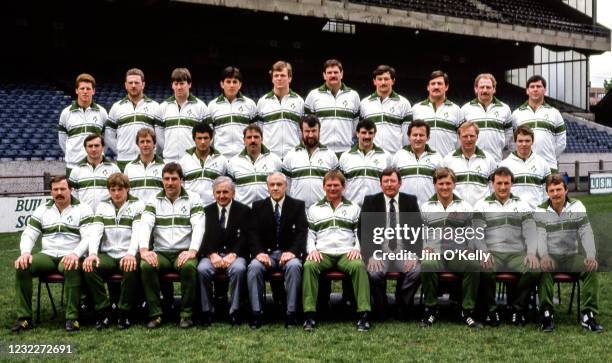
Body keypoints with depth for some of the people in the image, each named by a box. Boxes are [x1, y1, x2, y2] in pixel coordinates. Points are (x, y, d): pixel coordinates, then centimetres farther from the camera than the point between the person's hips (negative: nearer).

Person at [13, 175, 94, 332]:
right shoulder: (42, 210, 16)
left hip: (70, 256, -4)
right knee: (22, 266, -23)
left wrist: (75, 254, -27)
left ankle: (72, 317, -31)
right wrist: (25, 252, -10)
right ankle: (24, 317, -18)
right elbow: (28, 234, 12)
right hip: (47, 256, 4)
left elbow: (89, 236, -8)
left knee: (72, 268, -39)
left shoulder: (82, 209, 4)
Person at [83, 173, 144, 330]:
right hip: (107, 255, 3)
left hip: (128, 255, -3)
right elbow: (96, 231, 1)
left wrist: (131, 253, -30)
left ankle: (124, 313, -17)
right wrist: (93, 253, -19)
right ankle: (103, 311, -14)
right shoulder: (103, 206, 15)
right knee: (89, 267, -26)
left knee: (132, 269, -36)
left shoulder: (137, 205, 4)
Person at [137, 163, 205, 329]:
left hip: (184, 252, -2)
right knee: (145, 265, -29)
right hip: (161, 253, 2)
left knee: (189, 266, -34)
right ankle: (155, 313, -17)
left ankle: (187, 313, -18)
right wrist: (144, 250, -23)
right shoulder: (154, 201, 11)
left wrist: (192, 251, -24)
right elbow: (145, 225, -4)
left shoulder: (193, 199, 6)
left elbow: (198, 226, -7)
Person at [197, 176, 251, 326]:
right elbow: (204, 237, 5)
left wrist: (233, 254, -16)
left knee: (239, 268, -35)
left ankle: (234, 311, -24)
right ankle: (207, 311, -17)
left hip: (234, 254, -1)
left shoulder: (244, 211, 9)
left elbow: (245, 237, -1)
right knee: (202, 269, -31)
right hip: (212, 254, 2)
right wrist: (212, 254, -14)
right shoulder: (207, 211, 14)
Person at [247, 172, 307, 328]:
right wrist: (259, 252, -15)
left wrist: (292, 252, -18)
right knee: (254, 267, -31)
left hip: (288, 253, -1)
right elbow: (254, 233, 4)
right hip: (266, 253, 1)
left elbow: (302, 232, -1)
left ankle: (291, 314, -30)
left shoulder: (298, 205, 9)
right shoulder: (258, 206, 13)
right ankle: (256, 313, -25)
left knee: (294, 266, -34)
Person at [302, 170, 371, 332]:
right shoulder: (314, 209, 20)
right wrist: (312, 250, -6)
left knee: (359, 266, -34)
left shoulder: (353, 208, 18)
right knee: (309, 266, -33)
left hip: (347, 253, 0)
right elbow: (309, 234, 14)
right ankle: (310, 315, -31)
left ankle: (364, 313, -33)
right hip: (322, 253, 1)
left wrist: (357, 248, -7)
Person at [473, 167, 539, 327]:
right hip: (492, 253, -2)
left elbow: (530, 231, 4)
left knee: (535, 270, -29)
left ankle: (517, 307, -4)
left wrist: (532, 253, -15)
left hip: (517, 254, 2)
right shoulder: (482, 205, 8)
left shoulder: (522, 205, 14)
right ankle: (491, 308, -9)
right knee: (485, 270, -36)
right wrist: (484, 253, -21)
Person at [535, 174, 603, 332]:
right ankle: (547, 312, -24)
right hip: (551, 256, -1)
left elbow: (586, 233, -8)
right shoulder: (541, 211, 1)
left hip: (572, 256, 1)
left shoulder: (577, 206, 3)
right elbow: (540, 236, -13)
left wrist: (591, 256, -26)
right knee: (543, 267, -34)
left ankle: (588, 315, -20)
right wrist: (544, 256, -35)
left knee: (592, 267, -27)